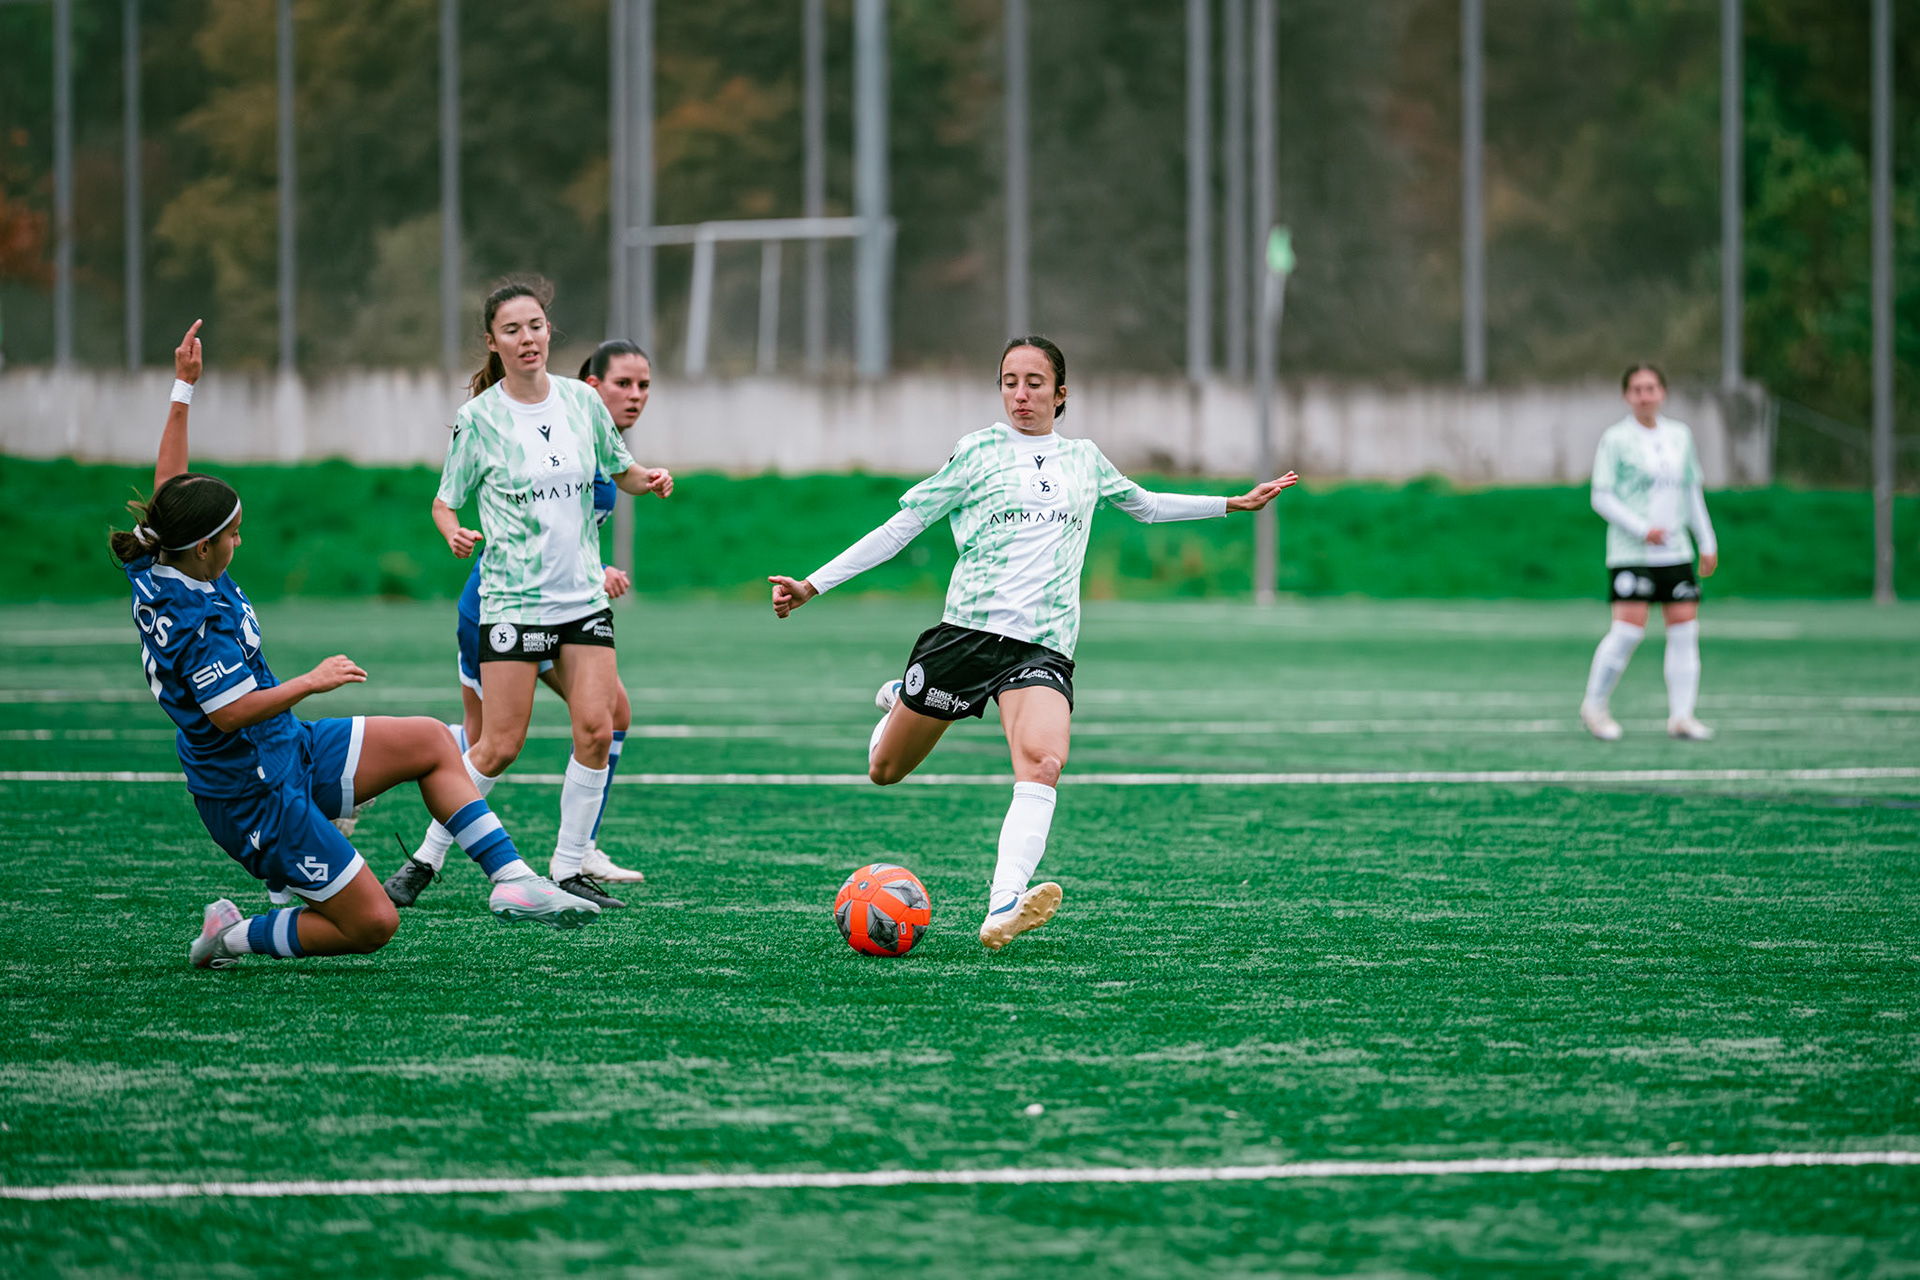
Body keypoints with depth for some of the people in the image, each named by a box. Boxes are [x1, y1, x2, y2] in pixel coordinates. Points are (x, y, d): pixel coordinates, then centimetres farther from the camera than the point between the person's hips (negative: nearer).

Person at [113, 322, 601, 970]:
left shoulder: (157, 568, -1)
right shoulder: (195, 619, -28)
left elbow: (168, 486, 12)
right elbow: (229, 713, -34)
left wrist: (183, 388, 11)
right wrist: (312, 682, -25)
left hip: (293, 753, 11)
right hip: (259, 799, -11)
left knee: (430, 741, 10)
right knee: (371, 925, -7)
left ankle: (513, 882, 8)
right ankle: (234, 937, 9)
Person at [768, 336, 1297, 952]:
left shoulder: (1084, 459, 17)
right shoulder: (979, 451, 5)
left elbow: (1145, 504, 37)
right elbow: (901, 526, 5)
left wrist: (1236, 503, 37)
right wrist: (812, 585, 0)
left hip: (1043, 644, 1)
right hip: (967, 629, -1)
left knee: (1042, 764, -28)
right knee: (885, 772, 6)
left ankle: (1003, 908, -43)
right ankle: (900, 703, 43)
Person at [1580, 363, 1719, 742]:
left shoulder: (1680, 436, 11)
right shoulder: (1616, 439, -4)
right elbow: (1601, 497, -6)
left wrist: (1707, 543, 15)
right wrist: (1642, 530, -15)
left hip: (1675, 551, 5)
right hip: (1630, 553, -5)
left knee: (1685, 631, -2)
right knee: (1627, 631, -12)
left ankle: (1680, 716, 1)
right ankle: (1594, 705, 5)